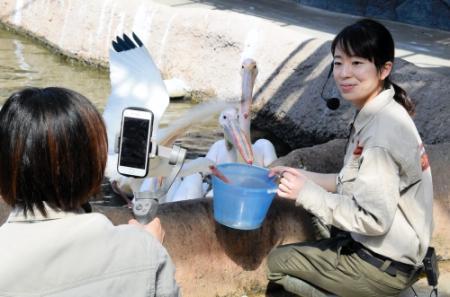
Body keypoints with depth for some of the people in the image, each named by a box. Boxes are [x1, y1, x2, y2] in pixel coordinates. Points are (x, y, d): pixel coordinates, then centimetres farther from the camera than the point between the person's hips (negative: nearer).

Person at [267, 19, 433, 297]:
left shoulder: (381, 133, -26)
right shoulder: (379, 116, 2)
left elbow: (373, 219, -26)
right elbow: (359, 183, 11)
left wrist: (307, 193, -20)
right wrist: (305, 177, 2)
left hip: (386, 265, -9)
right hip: (397, 248, 9)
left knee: (278, 262, 3)